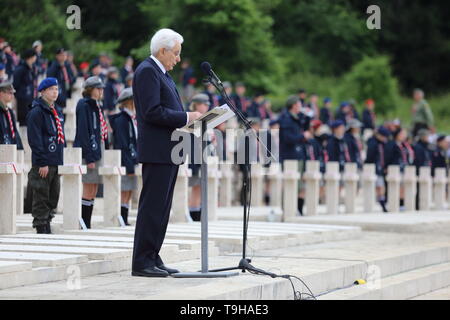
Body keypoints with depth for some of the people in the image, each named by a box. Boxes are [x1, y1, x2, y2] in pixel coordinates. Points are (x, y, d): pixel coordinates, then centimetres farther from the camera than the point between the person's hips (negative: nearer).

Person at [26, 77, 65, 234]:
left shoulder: (56, 112, 18)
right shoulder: (36, 112, -9)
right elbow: (35, 139, -15)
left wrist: (60, 160, 16)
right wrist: (42, 163, -19)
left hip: (56, 163, 8)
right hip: (43, 165, -8)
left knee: (53, 198, 10)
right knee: (42, 198, -5)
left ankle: (47, 227, 17)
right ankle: (41, 229, -1)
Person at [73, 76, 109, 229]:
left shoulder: (96, 106, 18)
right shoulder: (84, 105, -9)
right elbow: (83, 132, -16)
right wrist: (89, 158, -20)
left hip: (99, 150, 9)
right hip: (89, 151, -9)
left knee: (93, 191, 9)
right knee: (89, 190, -8)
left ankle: (87, 226, 12)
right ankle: (84, 226, -5)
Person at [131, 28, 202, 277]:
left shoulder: (161, 73, 20)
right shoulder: (147, 71, -12)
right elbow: (152, 112, -21)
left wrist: (189, 119, 9)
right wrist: (186, 117, -17)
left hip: (168, 151, 10)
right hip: (157, 151, -10)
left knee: (161, 208, 11)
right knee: (152, 207, -9)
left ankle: (152, 258, 16)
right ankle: (142, 262, -7)